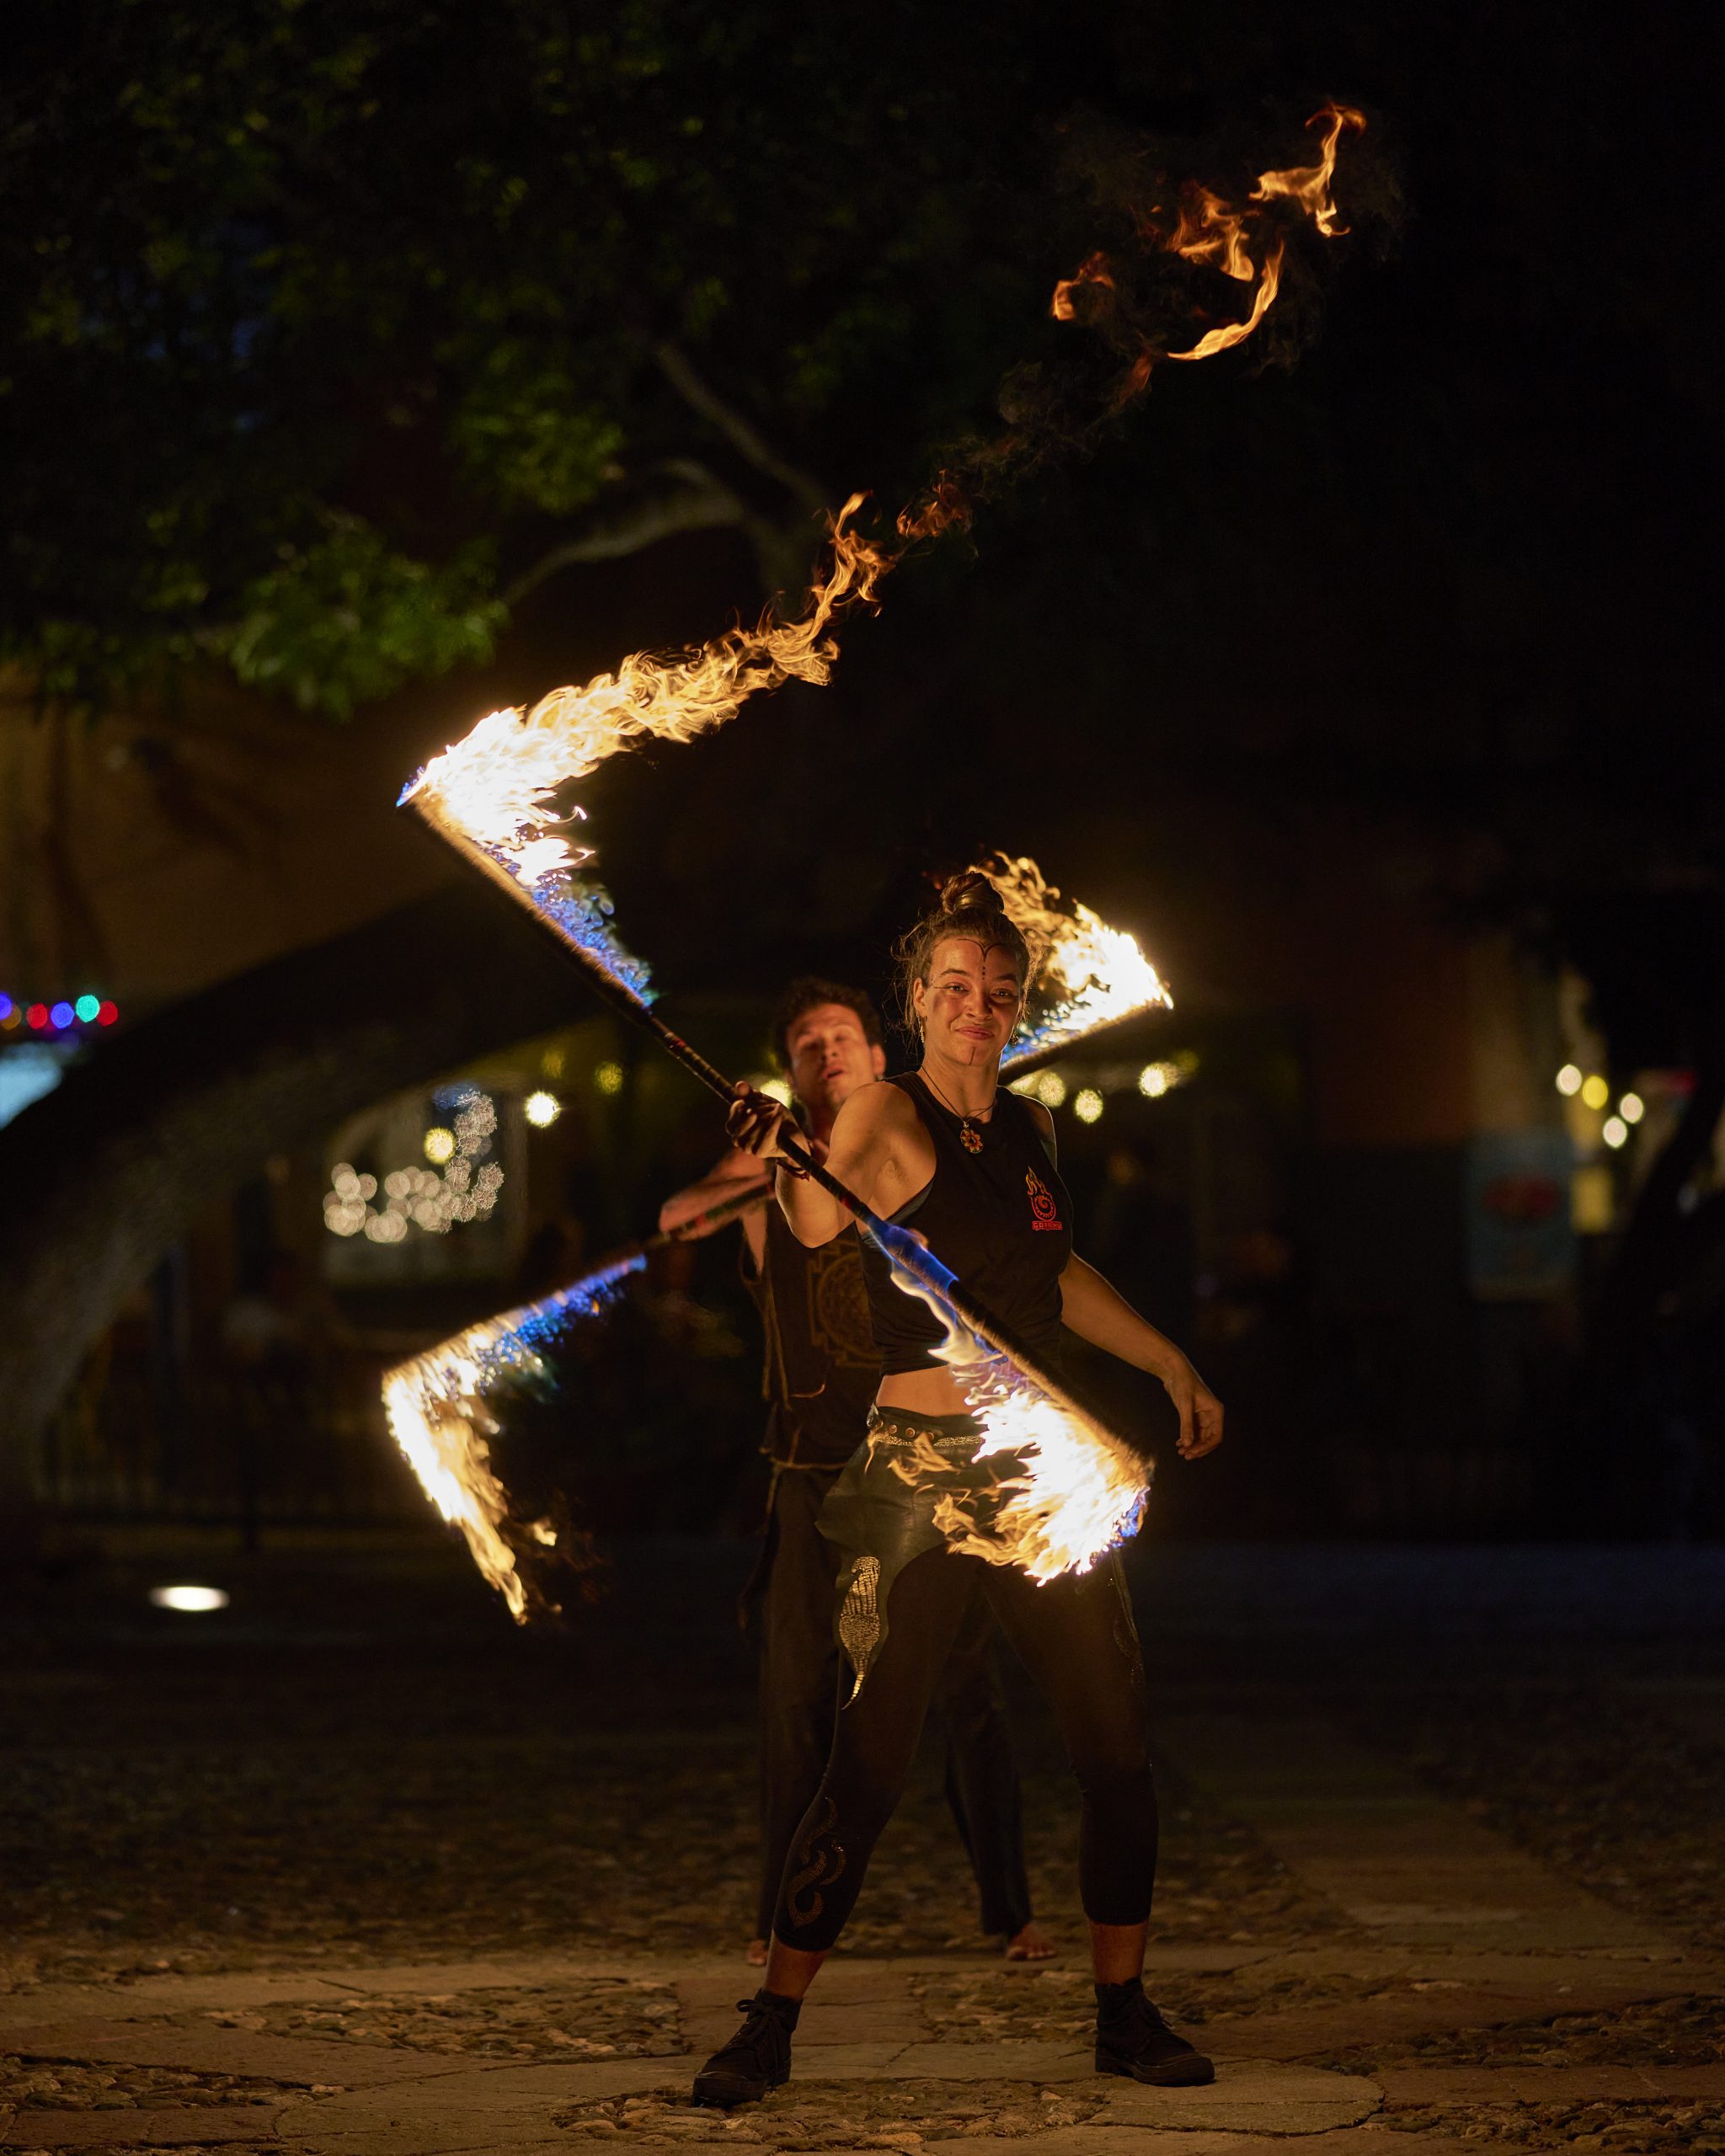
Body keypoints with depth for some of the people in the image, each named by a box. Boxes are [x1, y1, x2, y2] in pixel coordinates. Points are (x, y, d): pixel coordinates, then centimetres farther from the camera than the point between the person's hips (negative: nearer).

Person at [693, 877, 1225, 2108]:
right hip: (922, 1470, -6)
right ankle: (770, 2031, 0)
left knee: (1121, 1753, 4)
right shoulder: (890, 1115, -6)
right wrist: (781, 1163, -44)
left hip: (1047, 1473, 6)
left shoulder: (1029, 1129, 13)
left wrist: (1170, 1362, 31)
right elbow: (819, 1224, -24)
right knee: (871, 1762, -10)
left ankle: (1126, 2015, 18)